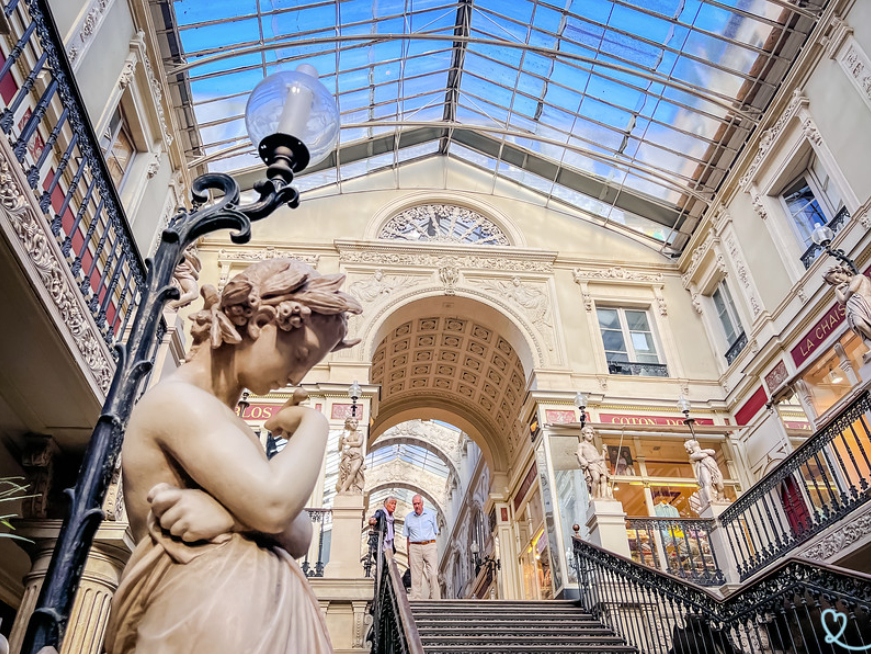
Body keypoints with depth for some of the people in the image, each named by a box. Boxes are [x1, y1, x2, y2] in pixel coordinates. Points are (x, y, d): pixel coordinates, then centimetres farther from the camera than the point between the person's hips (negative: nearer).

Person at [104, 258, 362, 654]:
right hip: (210, 619, -8)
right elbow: (273, 504, -25)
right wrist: (313, 424, -8)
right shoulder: (177, 399, -12)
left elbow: (299, 537, 5)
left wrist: (233, 511, -15)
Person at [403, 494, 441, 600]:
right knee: (416, 576, -3)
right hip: (415, 547, 1)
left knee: (433, 574, -10)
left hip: (430, 546, -1)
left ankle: (435, 599, -6)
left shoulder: (431, 514, 10)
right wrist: (408, 555, 9)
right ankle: (416, 598, 0)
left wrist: (431, 544, 4)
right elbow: (408, 538, 14)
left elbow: (435, 533, 15)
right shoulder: (408, 517, 12)